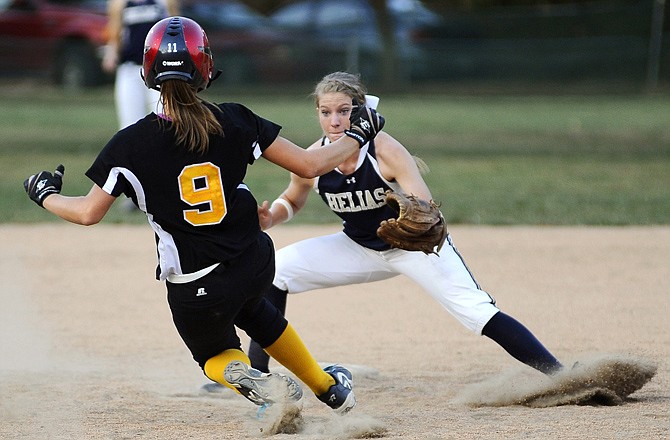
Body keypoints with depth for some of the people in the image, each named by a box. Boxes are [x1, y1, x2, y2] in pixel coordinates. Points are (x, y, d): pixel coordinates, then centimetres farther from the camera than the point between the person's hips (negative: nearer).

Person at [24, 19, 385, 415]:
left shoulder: (132, 144, -13)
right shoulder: (235, 122, -8)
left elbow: (88, 213, -6)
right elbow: (310, 165, -3)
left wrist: (44, 194, 15)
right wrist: (358, 136, 15)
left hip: (194, 290, -3)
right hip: (255, 265, 3)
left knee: (214, 353, 26)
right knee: (254, 311, 38)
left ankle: (240, 373, -10)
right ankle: (329, 387, 44)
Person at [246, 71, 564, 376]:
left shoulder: (386, 151, -29)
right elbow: (291, 201, 5)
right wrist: (269, 219, -17)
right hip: (359, 247, 4)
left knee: (479, 313, -21)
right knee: (275, 270, -10)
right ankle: (256, 374, 1)